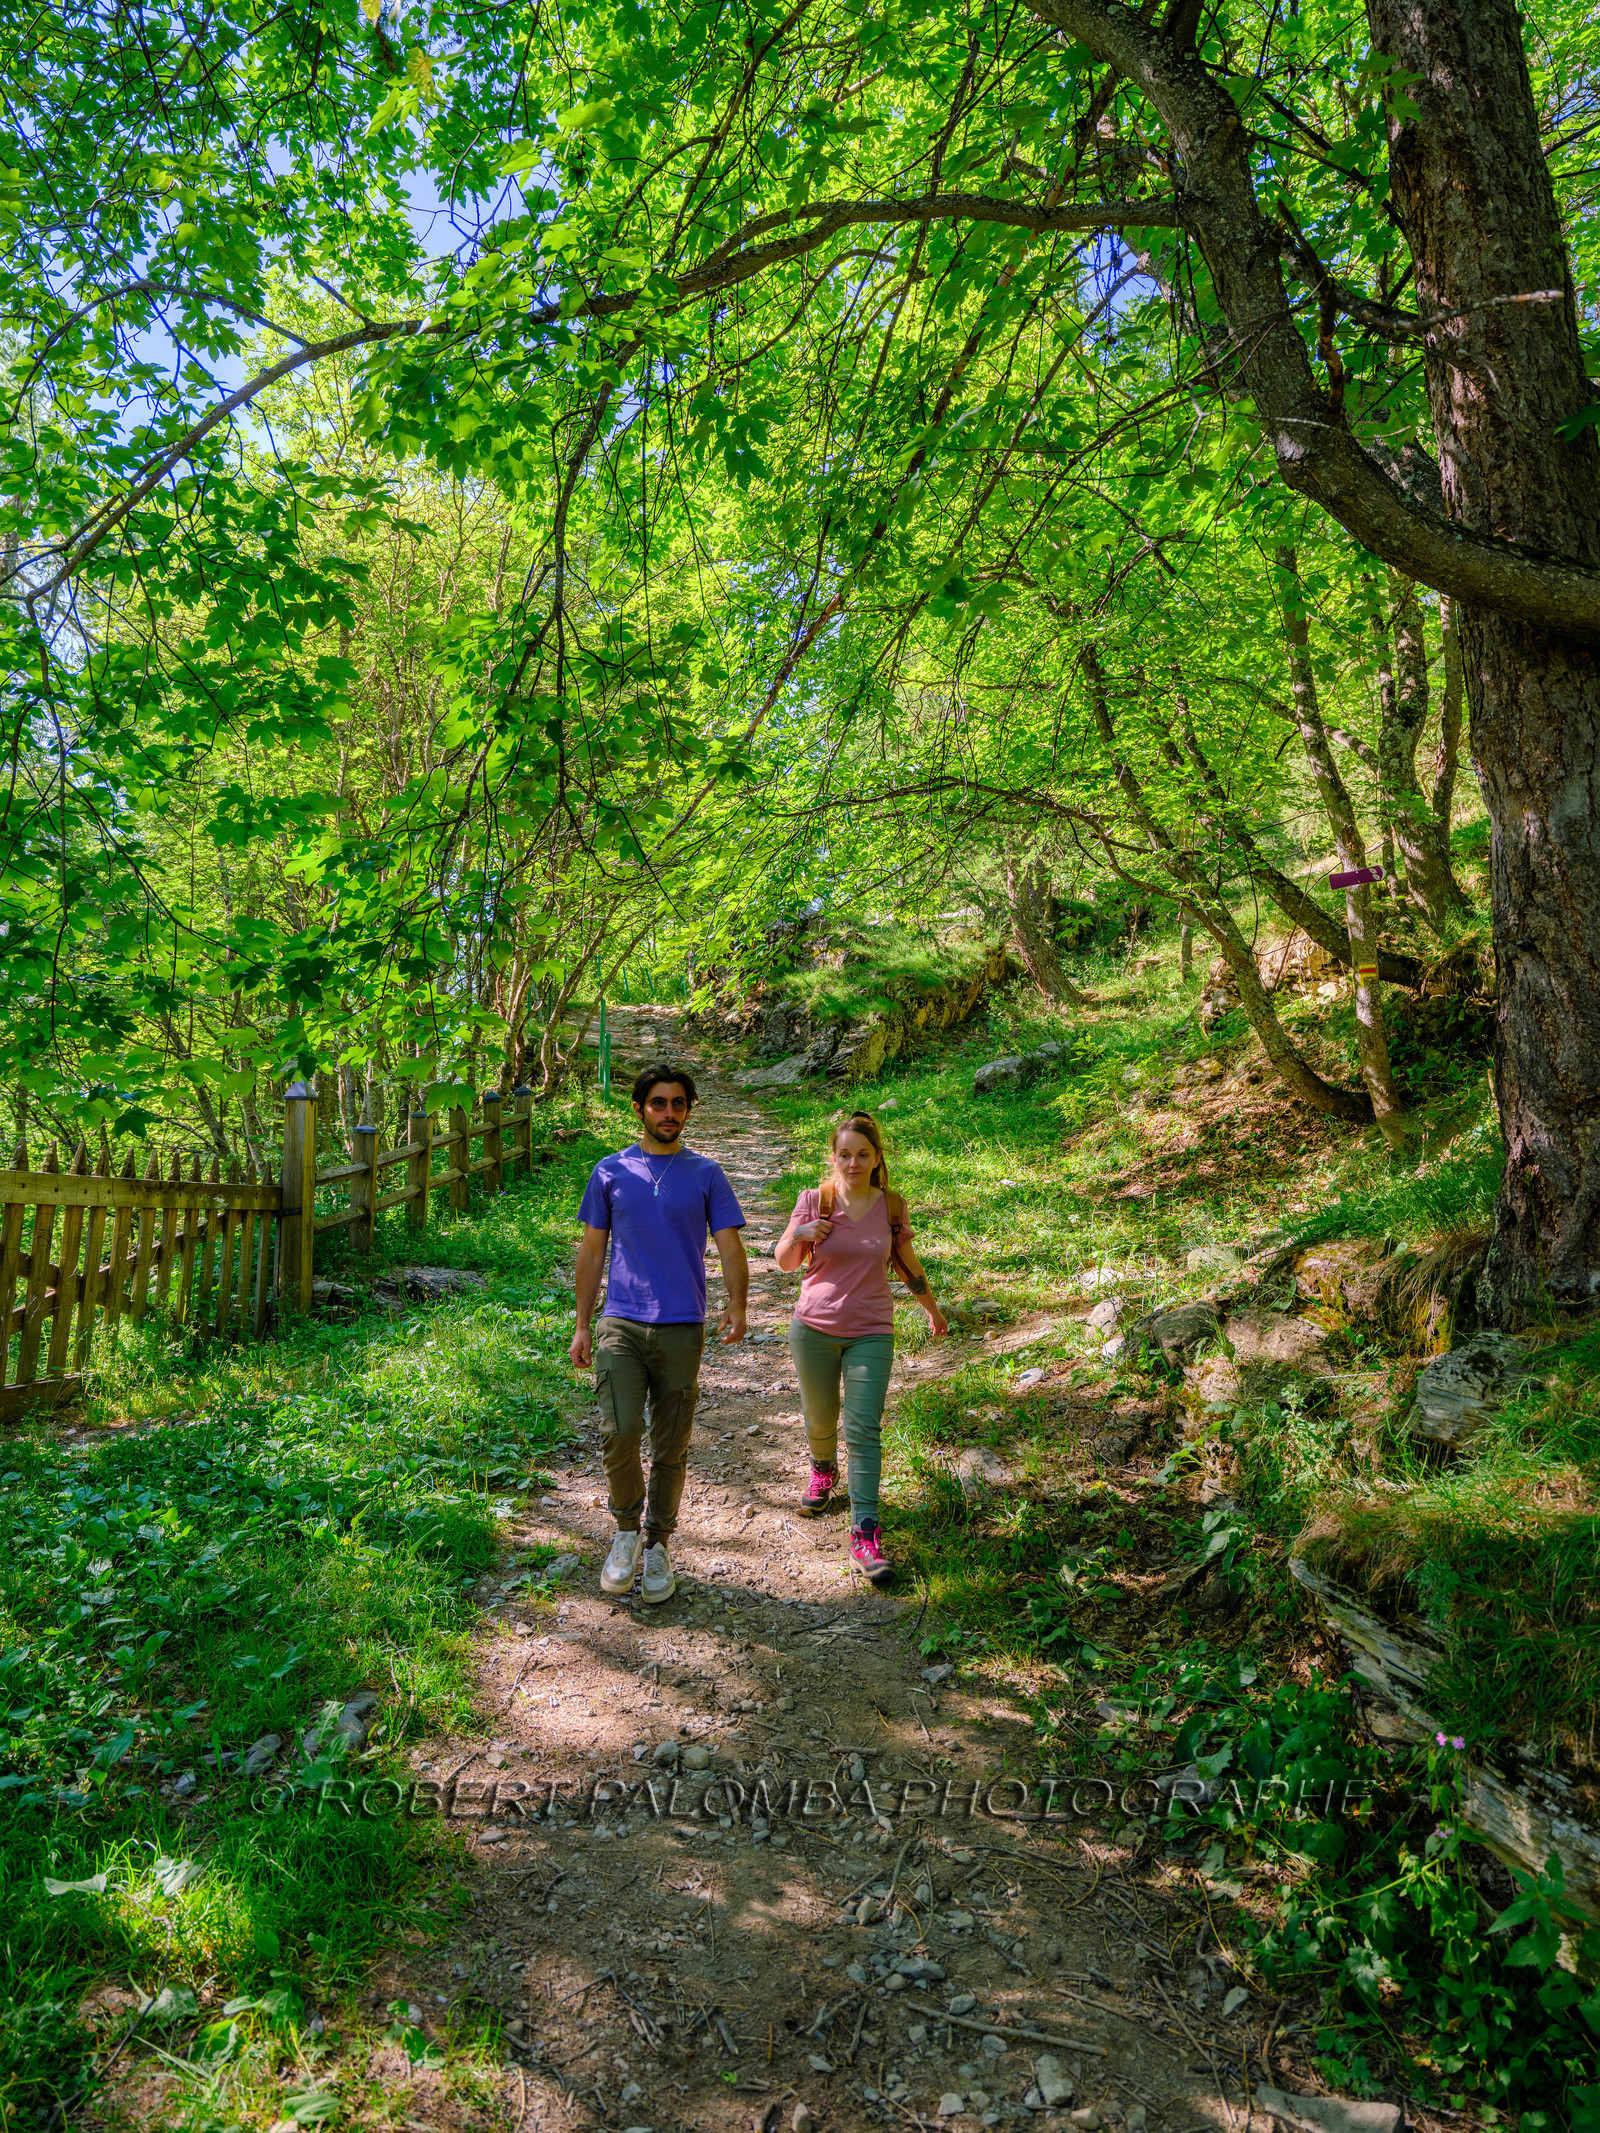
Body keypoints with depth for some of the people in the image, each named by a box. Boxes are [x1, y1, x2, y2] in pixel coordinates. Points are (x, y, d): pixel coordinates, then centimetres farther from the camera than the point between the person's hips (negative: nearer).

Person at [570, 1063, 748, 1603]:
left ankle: (657, 1545, 26)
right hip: (621, 1324, 0)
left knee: (671, 1446, 7)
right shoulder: (610, 1172, 8)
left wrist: (737, 1305, -18)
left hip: (682, 1330, 0)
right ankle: (627, 1529, 13)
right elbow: (591, 1251, 12)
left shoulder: (706, 1174, 6)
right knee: (619, 1432, -14)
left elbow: (729, 1244, 0)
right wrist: (581, 1326, 8)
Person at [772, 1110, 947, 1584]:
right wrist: (798, 1236, -20)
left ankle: (865, 1534, -5)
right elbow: (785, 1263, 2)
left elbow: (907, 1263, 12)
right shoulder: (814, 1201, -7)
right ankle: (822, 1470, 50)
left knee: (863, 1430, -8)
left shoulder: (891, 1206, -4)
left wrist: (932, 1308, 23)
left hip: (871, 1333, -1)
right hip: (814, 1329, 1)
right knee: (820, 1419, 17)